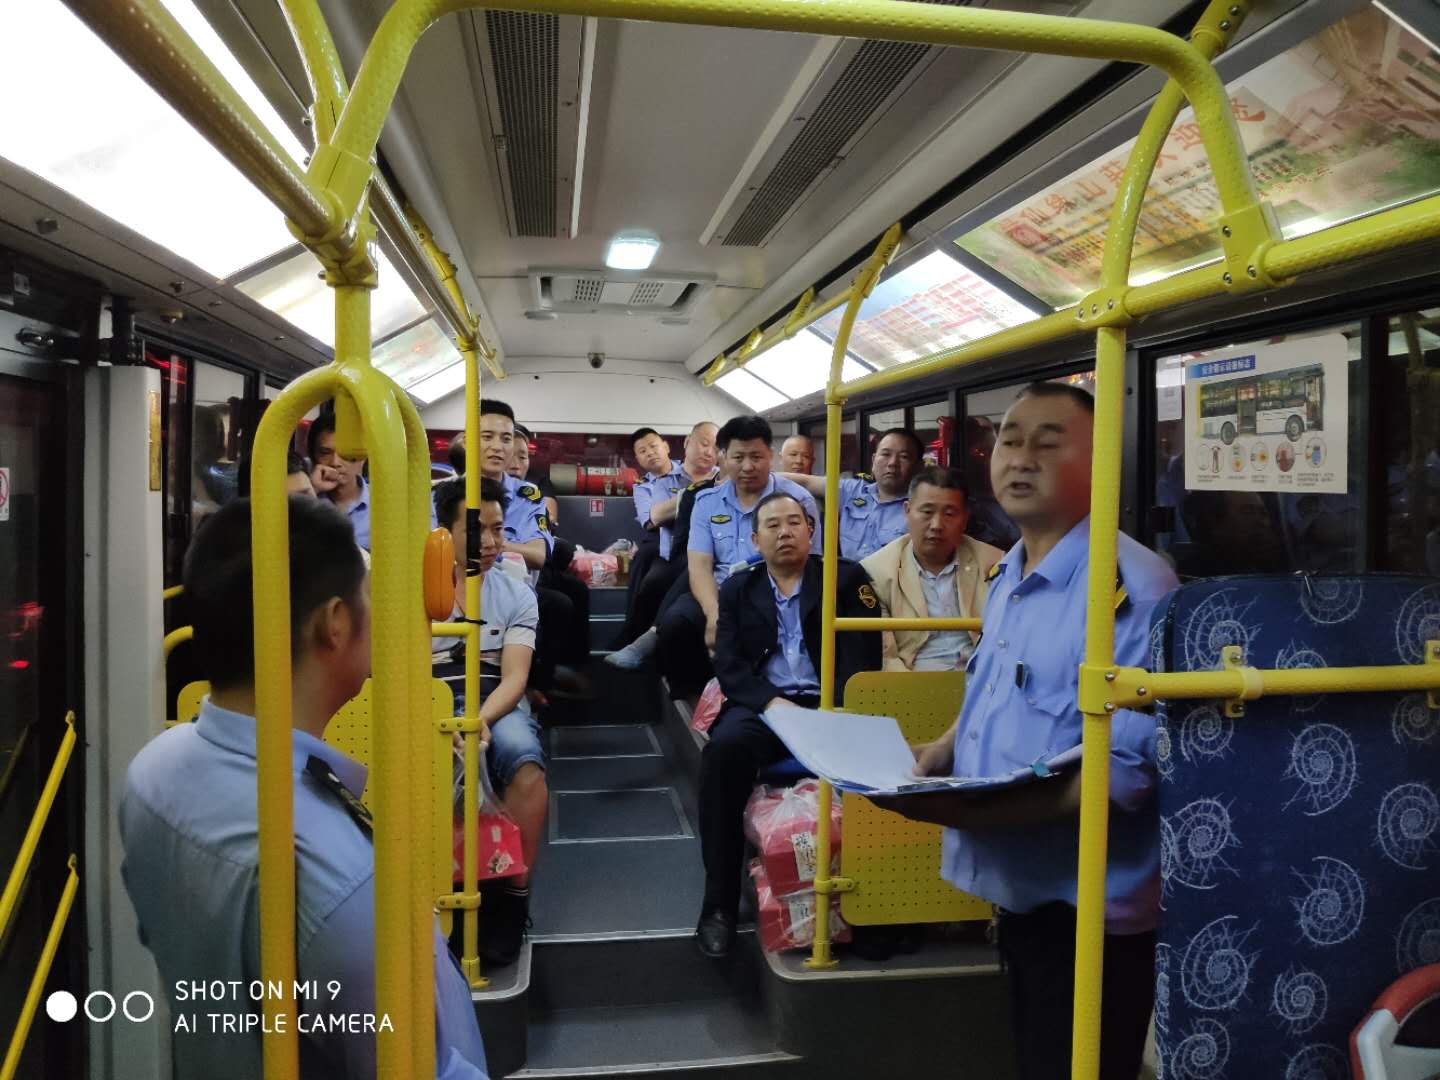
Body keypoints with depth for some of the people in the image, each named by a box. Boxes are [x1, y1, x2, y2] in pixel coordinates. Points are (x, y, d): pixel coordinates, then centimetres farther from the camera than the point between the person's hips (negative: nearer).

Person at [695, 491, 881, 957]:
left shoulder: (846, 579, 10)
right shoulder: (737, 589, 16)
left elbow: (861, 658, 0)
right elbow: (729, 665, 6)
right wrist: (772, 703, -13)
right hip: (762, 704, 2)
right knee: (724, 748, -32)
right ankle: (720, 902, -21)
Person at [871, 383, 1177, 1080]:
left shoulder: (1132, 586, -22)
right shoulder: (1008, 580, 9)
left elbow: (1131, 768, -27)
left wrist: (983, 812, -32)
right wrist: (941, 752, 5)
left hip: (1086, 908, -9)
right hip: (1018, 888, 9)